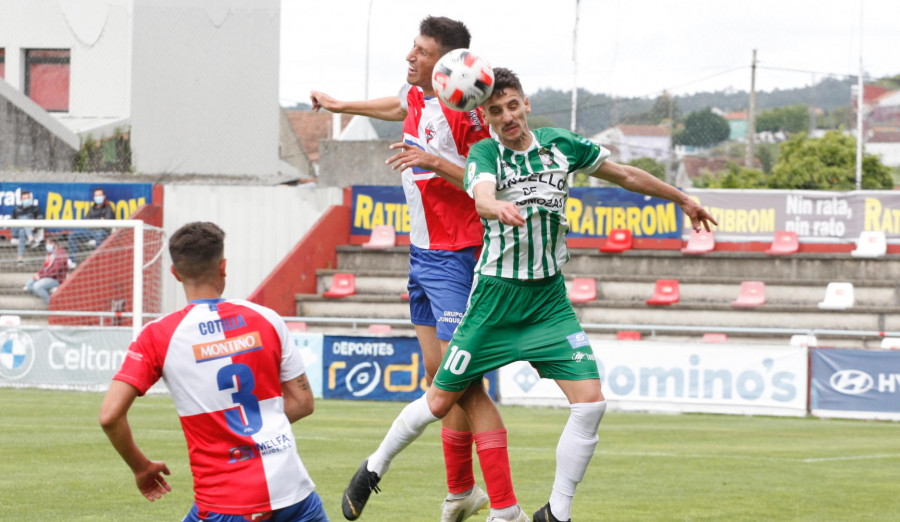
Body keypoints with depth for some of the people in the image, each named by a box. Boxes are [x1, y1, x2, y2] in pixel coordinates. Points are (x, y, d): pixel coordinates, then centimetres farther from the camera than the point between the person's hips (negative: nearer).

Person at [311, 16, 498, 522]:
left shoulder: (463, 111, -18)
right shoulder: (415, 93, 7)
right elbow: (399, 107, 32)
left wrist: (436, 163, -31)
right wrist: (341, 105, 46)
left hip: (455, 257, -9)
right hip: (422, 252, 9)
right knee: (438, 375, 13)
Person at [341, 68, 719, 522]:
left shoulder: (558, 144, 2)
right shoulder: (484, 154, -10)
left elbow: (625, 175, 17)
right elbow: (481, 199, -33)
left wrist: (682, 199, 25)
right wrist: (499, 208, -56)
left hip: (549, 301, 3)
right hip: (495, 297, -3)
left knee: (591, 403, -12)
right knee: (439, 402, 4)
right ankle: (373, 471, 28)